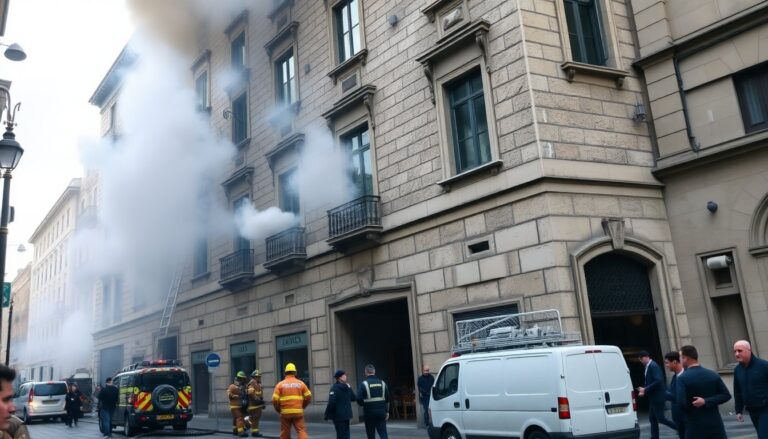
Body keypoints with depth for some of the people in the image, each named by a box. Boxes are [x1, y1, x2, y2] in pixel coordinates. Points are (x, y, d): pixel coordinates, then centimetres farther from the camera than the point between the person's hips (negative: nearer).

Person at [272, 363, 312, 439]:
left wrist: (279, 410, 13)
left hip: (285, 412, 1)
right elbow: (308, 397, 5)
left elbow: (275, 400, -4)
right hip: (298, 412, 0)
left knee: (285, 433, 13)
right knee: (301, 430, -1)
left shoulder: (280, 384, 3)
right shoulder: (300, 383, 6)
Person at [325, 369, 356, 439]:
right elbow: (354, 398, 13)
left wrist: (327, 415, -13)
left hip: (338, 416, -5)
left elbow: (331, 402, -20)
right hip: (347, 415, 5)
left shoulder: (334, 388, -14)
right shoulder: (348, 387, 2)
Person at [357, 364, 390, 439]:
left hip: (369, 413, -3)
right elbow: (387, 399, 7)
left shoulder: (363, 384, -8)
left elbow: (359, 400, -13)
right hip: (381, 413, 3)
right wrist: (387, 412, 13)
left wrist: (364, 404, 9)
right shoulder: (382, 383, 6)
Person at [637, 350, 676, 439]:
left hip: (658, 397, -10)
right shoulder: (648, 367, 12)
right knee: (652, 419, 10)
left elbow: (658, 381, -25)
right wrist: (644, 390, 1)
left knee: (660, 418, -5)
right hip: (653, 398, 10)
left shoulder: (653, 366, -17)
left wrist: (645, 389, -22)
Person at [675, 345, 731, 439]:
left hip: (695, 427, -4)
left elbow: (681, 403, -19)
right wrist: (706, 401, -8)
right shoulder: (713, 375, 4)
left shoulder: (682, 378, -12)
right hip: (715, 424, 4)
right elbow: (726, 395, -2)